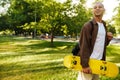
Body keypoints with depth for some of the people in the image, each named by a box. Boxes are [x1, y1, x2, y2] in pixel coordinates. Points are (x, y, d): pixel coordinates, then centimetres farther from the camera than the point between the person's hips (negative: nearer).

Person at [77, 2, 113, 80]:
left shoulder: (104, 26, 13)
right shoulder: (88, 25, -11)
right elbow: (84, 46, -18)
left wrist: (108, 39, 0)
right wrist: (85, 64, -23)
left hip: (98, 61, 8)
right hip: (89, 61, -7)